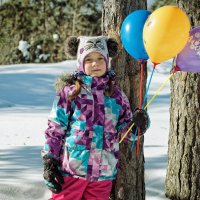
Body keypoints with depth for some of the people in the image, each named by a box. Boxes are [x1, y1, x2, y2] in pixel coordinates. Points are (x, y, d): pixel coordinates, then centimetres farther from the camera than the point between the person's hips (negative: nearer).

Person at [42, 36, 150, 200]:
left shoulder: (116, 94, 9)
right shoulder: (70, 91, -3)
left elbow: (122, 132, 12)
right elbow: (55, 129, -1)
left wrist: (135, 125, -9)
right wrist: (49, 161, -6)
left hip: (103, 174, 4)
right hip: (70, 169, -3)